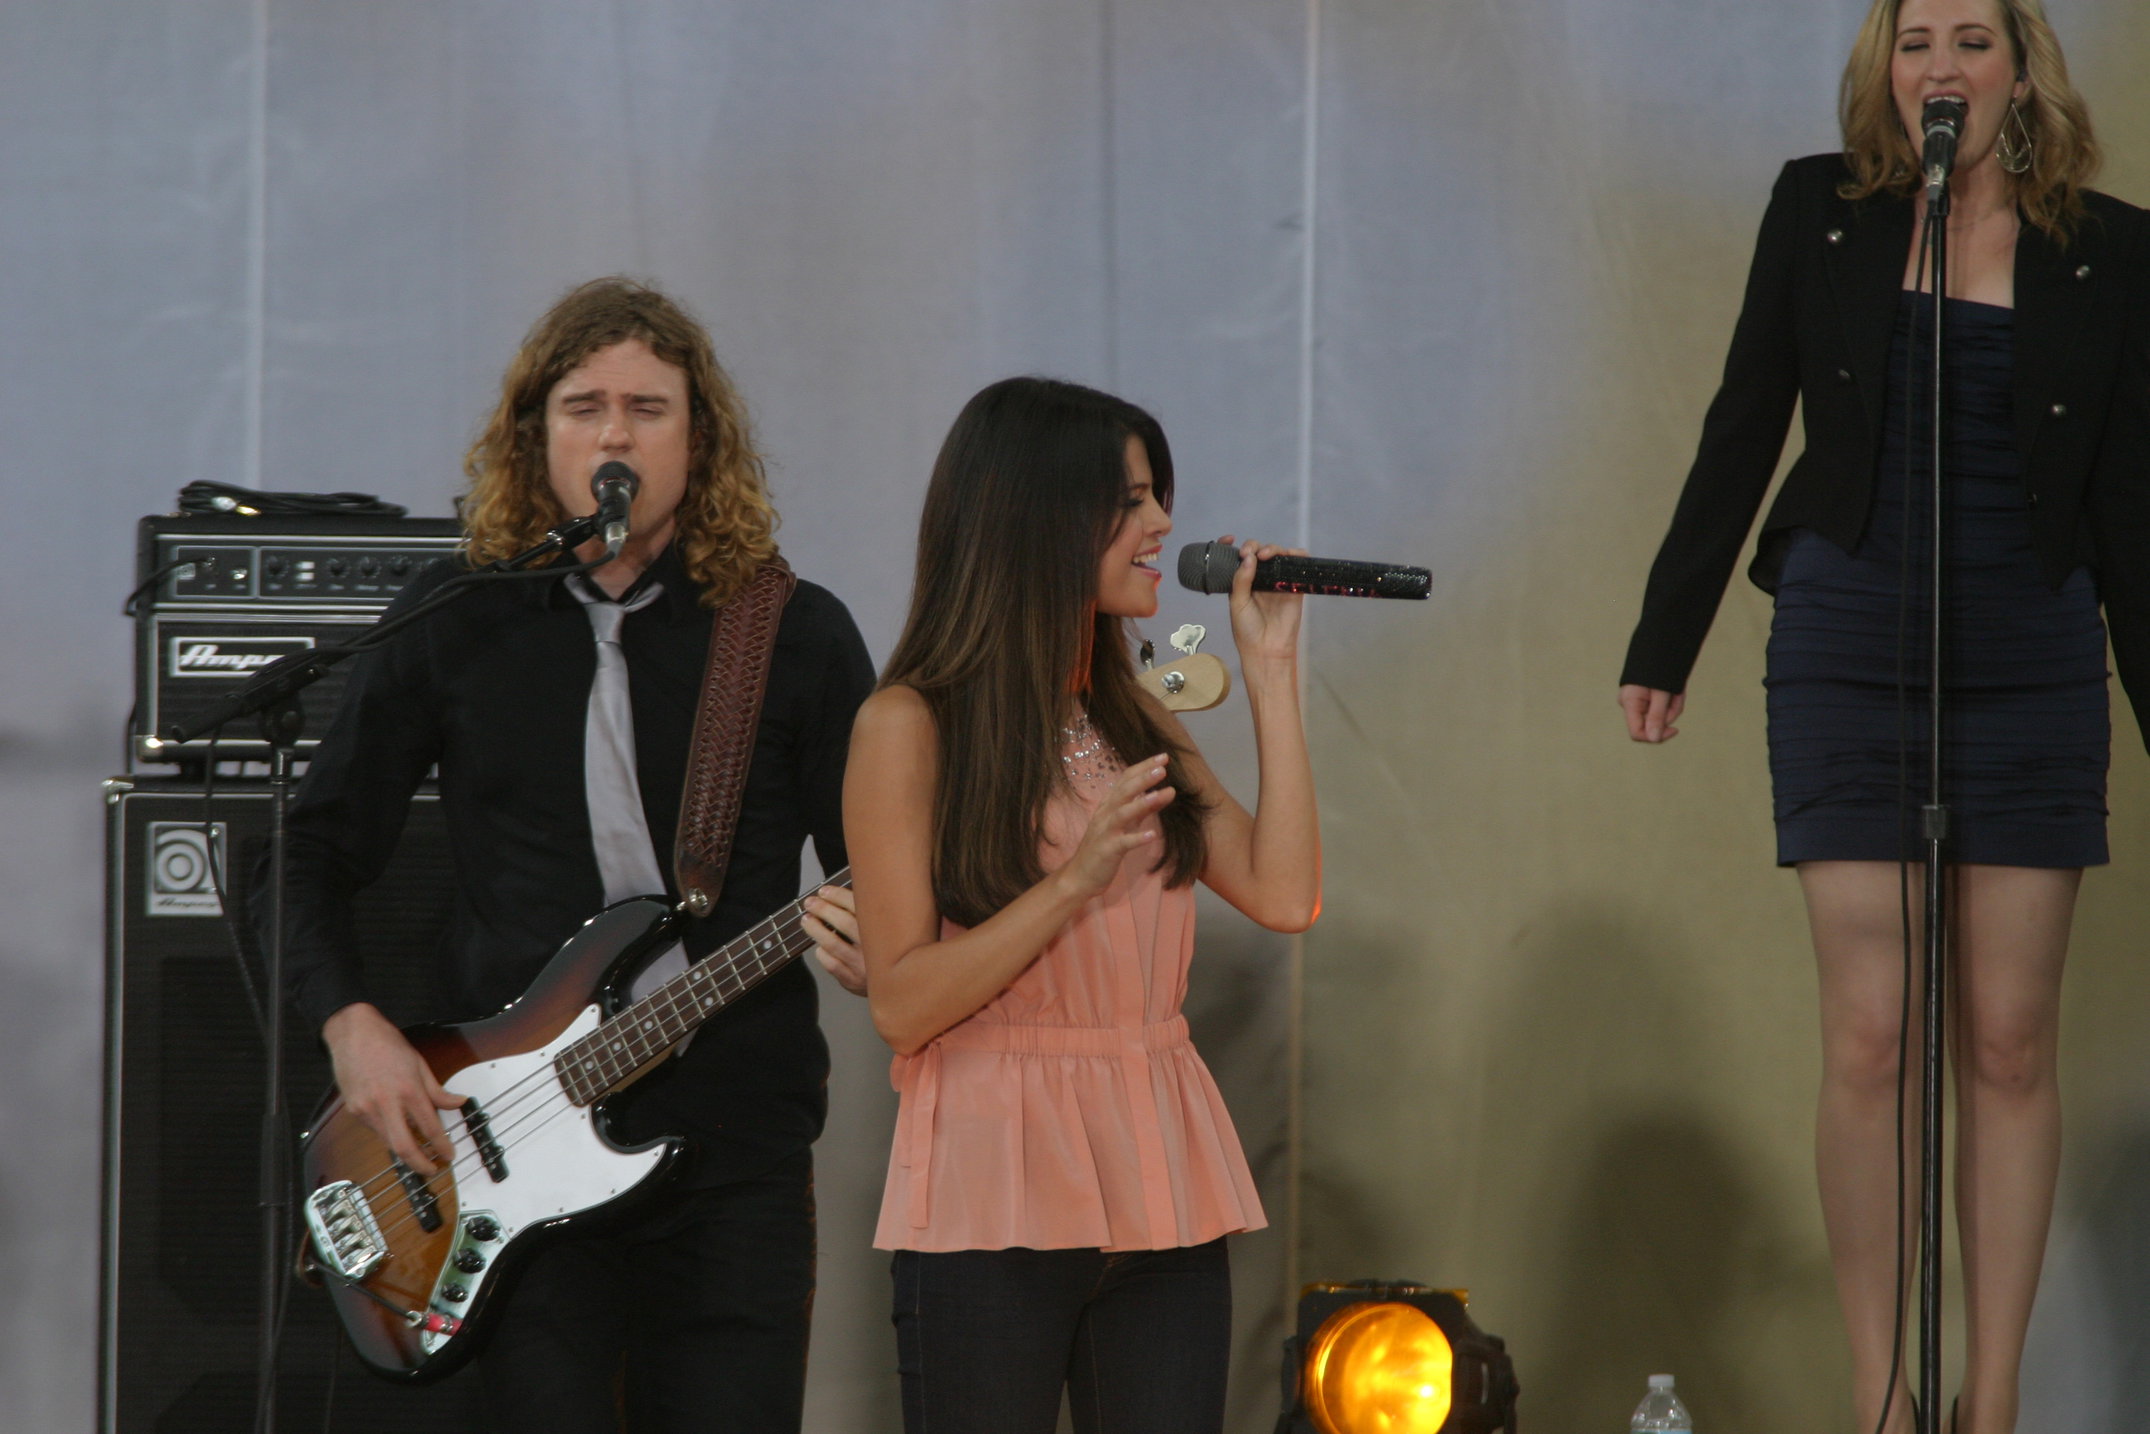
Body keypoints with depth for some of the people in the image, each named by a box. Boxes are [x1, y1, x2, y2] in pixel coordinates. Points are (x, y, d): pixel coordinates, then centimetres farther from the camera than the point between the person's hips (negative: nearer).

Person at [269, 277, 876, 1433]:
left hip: (732, 1134, 0)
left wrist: (865, 935, -16)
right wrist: (352, 1025, -3)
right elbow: (317, 848, 11)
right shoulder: (456, 623, 6)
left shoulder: (796, 634, 4)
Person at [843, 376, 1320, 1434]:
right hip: (997, 1197, -5)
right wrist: (1075, 881, -19)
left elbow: (1283, 896, 1)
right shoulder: (912, 728, -3)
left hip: (1158, 1186, 5)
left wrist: (1271, 675, 4)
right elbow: (902, 1004, -9)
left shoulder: (1137, 726, 14)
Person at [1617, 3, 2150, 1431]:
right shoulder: (1822, 212, 3)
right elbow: (1741, 436, 8)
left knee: (2010, 1042, 2)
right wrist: (1666, 645, 8)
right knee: (1871, 1039, -4)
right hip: (1848, 649, -1)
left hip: (2033, 657, 1)